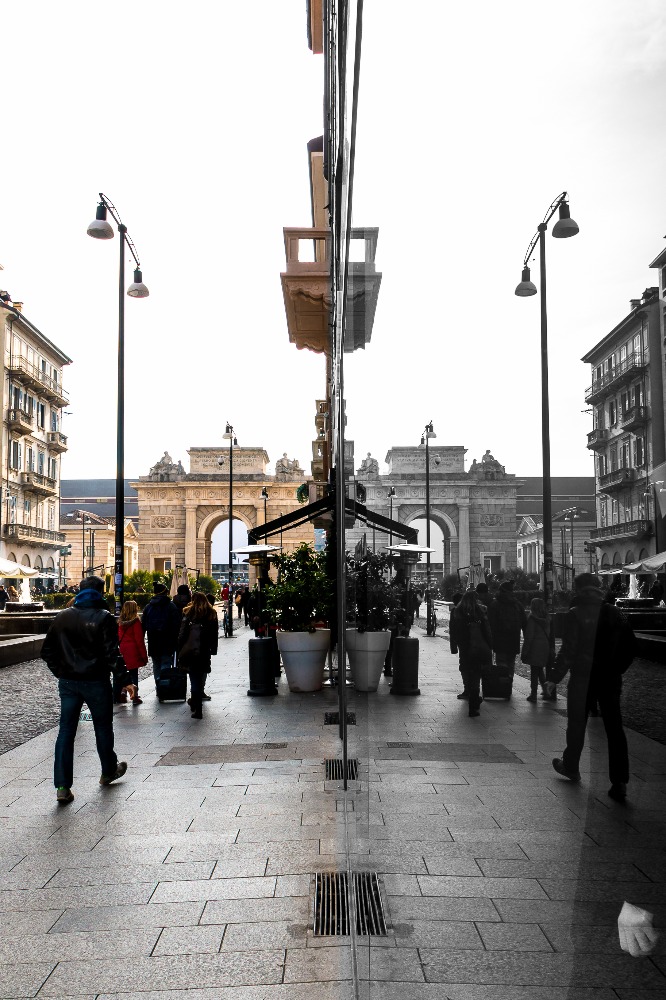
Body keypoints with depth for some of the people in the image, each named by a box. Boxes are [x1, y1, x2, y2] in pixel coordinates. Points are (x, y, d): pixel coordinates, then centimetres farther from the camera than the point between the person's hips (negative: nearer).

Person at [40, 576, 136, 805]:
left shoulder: (63, 617, 5)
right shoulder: (103, 618, -10)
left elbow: (47, 651, 7)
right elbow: (112, 653, -16)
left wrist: (61, 673, 16)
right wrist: (125, 680, -11)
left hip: (68, 682, 3)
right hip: (96, 682, -3)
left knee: (66, 730, 5)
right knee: (103, 726, 15)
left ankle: (62, 786, 0)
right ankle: (109, 771, 32)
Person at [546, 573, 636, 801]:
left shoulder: (575, 615, -11)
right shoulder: (614, 613, 1)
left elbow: (568, 650, -14)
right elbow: (630, 647, 5)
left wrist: (555, 678, -5)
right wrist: (616, 669, 16)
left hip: (582, 679, -3)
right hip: (611, 680, 3)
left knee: (577, 725, 14)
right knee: (614, 729, 4)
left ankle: (570, 767, 30)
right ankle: (619, 783, 1)